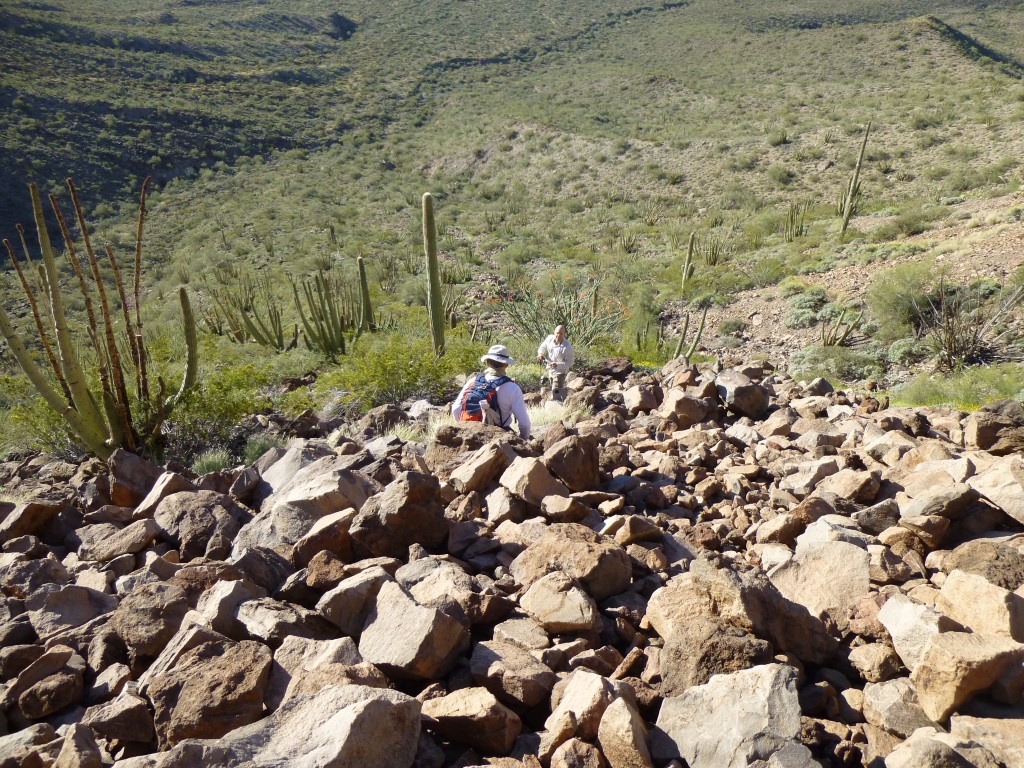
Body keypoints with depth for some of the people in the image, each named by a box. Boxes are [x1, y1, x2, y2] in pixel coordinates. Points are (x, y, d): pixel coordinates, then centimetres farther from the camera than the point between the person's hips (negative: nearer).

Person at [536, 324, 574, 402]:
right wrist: (540, 354, -13)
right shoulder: (550, 338, -11)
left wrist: (557, 365, -36)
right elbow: (543, 347, 9)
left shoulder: (567, 347, -28)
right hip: (550, 370, 7)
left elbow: (569, 362, -22)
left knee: (556, 393, -13)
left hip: (560, 372, -7)